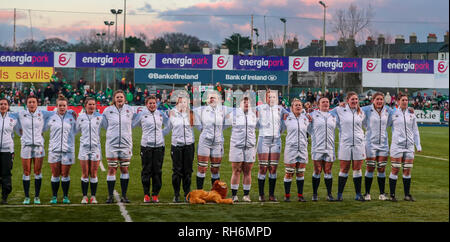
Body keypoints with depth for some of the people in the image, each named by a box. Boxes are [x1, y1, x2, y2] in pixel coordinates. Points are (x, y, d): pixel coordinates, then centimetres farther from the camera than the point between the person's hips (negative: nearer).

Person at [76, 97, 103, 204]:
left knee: (93, 174, 1)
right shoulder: (80, 117, 7)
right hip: (84, 147, 0)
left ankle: (93, 196, 8)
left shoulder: (100, 117, 4)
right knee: (85, 174, 1)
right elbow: (76, 130, 17)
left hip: (96, 147, 0)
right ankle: (84, 196, 8)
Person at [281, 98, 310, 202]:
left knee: (300, 173, 6)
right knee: (289, 173, -2)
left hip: (303, 148, 3)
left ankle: (300, 195, 12)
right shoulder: (287, 118, 1)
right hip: (291, 148, -3)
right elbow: (281, 128, 14)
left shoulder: (305, 118, 10)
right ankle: (287, 195, 5)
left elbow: (310, 130, 25)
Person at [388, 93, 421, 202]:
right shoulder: (393, 113, 1)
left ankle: (407, 194, 11)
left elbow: (415, 130, 17)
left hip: (409, 146, 3)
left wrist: (418, 145, 13)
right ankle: (392, 194, 2)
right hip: (397, 145, -3)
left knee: (407, 171, 3)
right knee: (395, 170, -4)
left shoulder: (411, 114, 12)